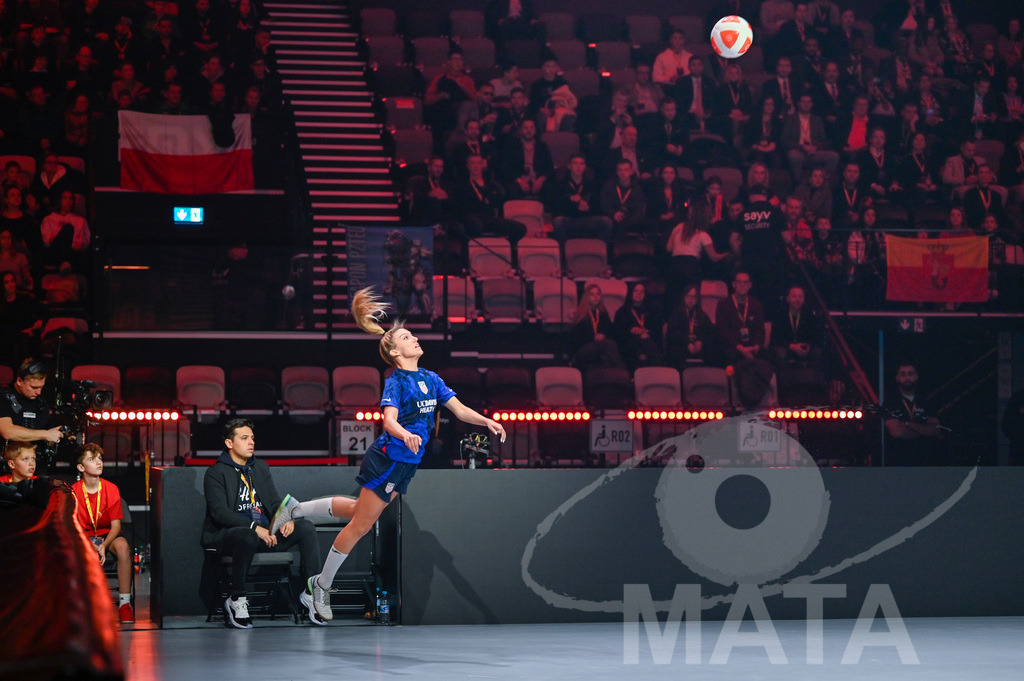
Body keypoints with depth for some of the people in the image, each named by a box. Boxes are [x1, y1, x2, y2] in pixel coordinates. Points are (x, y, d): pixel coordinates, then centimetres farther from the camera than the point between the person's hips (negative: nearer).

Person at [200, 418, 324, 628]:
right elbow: (219, 512, -15)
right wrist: (255, 528, -26)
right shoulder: (216, 473, -3)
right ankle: (236, 600, -26)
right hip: (226, 534, -6)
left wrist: (285, 520, -7)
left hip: (264, 533, 6)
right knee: (248, 537, -41)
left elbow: (275, 501, 18)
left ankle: (310, 592, -10)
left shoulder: (261, 468, 19)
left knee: (306, 528, -13)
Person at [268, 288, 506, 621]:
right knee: (361, 524, -2)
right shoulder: (395, 382, -15)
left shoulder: (431, 379, 8)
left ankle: (296, 508, 32)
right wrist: (405, 434, -48)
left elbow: (459, 409, 8)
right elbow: (389, 420, -28)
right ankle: (322, 585, 10)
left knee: (360, 512, 20)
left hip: (406, 464, 8)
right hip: (388, 459, -8)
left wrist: (486, 421, -8)